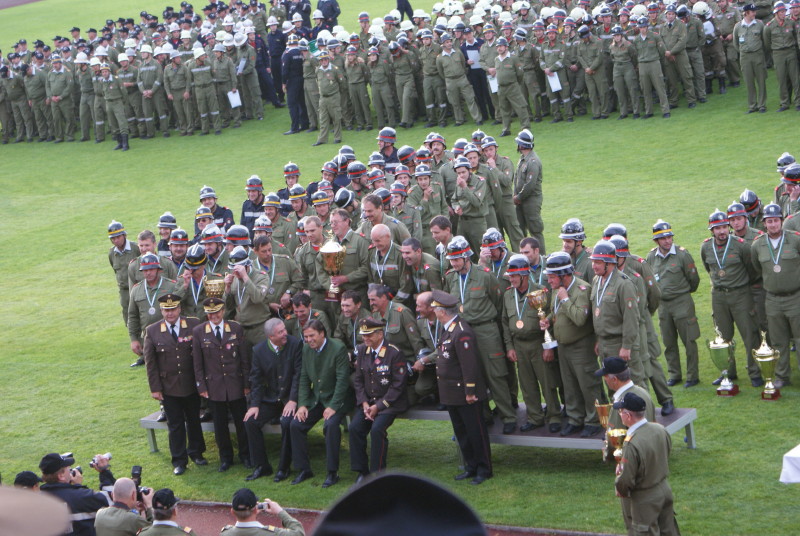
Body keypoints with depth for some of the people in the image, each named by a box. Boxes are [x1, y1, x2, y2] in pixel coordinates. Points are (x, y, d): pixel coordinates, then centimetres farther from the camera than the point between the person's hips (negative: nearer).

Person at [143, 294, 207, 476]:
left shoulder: (194, 325, -6)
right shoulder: (152, 331, -5)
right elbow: (150, 362, -2)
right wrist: (155, 388, -4)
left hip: (191, 385, 1)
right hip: (168, 387, -1)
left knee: (194, 420, 16)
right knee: (175, 425, 8)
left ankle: (196, 453, 34)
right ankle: (179, 461, 19)